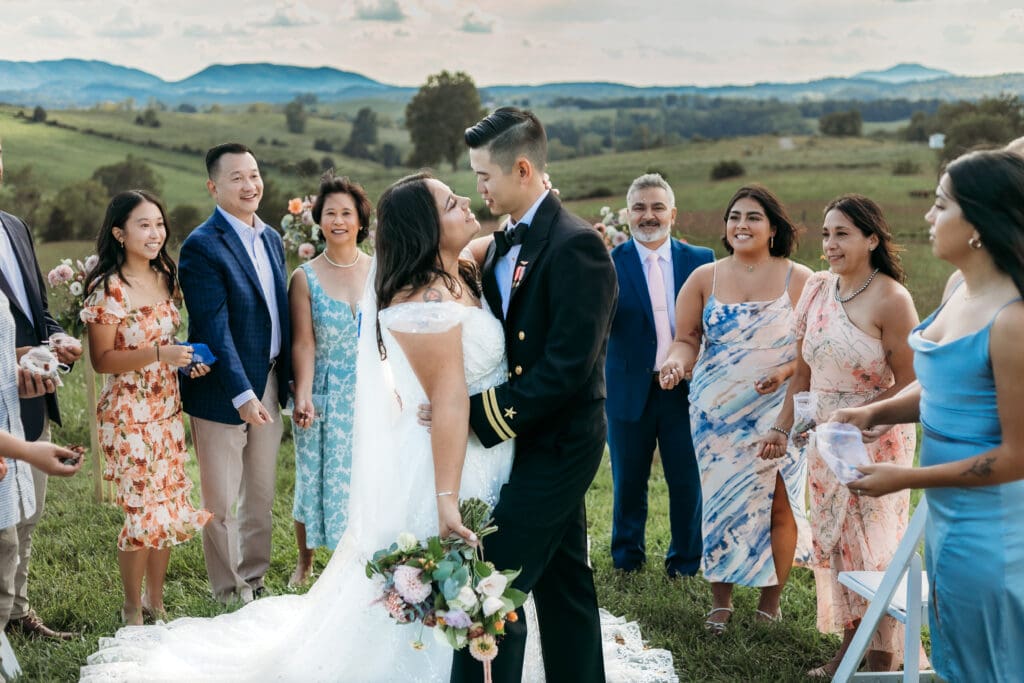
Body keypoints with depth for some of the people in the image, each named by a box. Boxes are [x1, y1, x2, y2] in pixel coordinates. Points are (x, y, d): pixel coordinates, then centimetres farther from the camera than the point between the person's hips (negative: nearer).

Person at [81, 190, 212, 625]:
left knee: (171, 506, 10)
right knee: (143, 511, -3)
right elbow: (101, 360, -15)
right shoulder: (108, 289, -14)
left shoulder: (165, 278, 7)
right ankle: (132, 608, 15)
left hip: (167, 409, 7)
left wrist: (190, 360, 0)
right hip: (128, 413, -7)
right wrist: (158, 354, -25)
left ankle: (156, 601, 25)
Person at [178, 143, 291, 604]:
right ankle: (228, 596, 18)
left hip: (269, 385, 7)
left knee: (261, 497, 16)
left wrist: (287, 381, 9)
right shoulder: (202, 247, -14)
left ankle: (254, 583, 30)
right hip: (223, 392, -7)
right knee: (221, 503, 5)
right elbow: (214, 329, -20)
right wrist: (242, 394, -24)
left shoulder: (272, 239, 9)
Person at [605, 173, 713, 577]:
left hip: (686, 389, 1)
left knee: (687, 482, 10)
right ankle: (627, 557, 33)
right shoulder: (609, 263, -4)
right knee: (628, 482, 14)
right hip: (630, 390, -1)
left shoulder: (701, 261, 1)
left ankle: (685, 560, 28)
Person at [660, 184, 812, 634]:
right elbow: (687, 338, 5)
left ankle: (770, 602, 15)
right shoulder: (704, 278, 5)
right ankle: (720, 604, 16)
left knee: (778, 505, -1)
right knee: (721, 504, 4)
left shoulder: (799, 280, -1)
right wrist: (678, 362, -16)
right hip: (717, 413, 2)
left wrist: (788, 370, -19)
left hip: (778, 413, -2)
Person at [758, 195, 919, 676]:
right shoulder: (817, 289, 3)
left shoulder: (890, 299, -16)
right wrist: (782, 427, 5)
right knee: (834, 539, 11)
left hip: (876, 439, -6)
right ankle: (848, 647, 24)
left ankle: (882, 661, 13)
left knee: (874, 544, 0)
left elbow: (909, 384, -15)